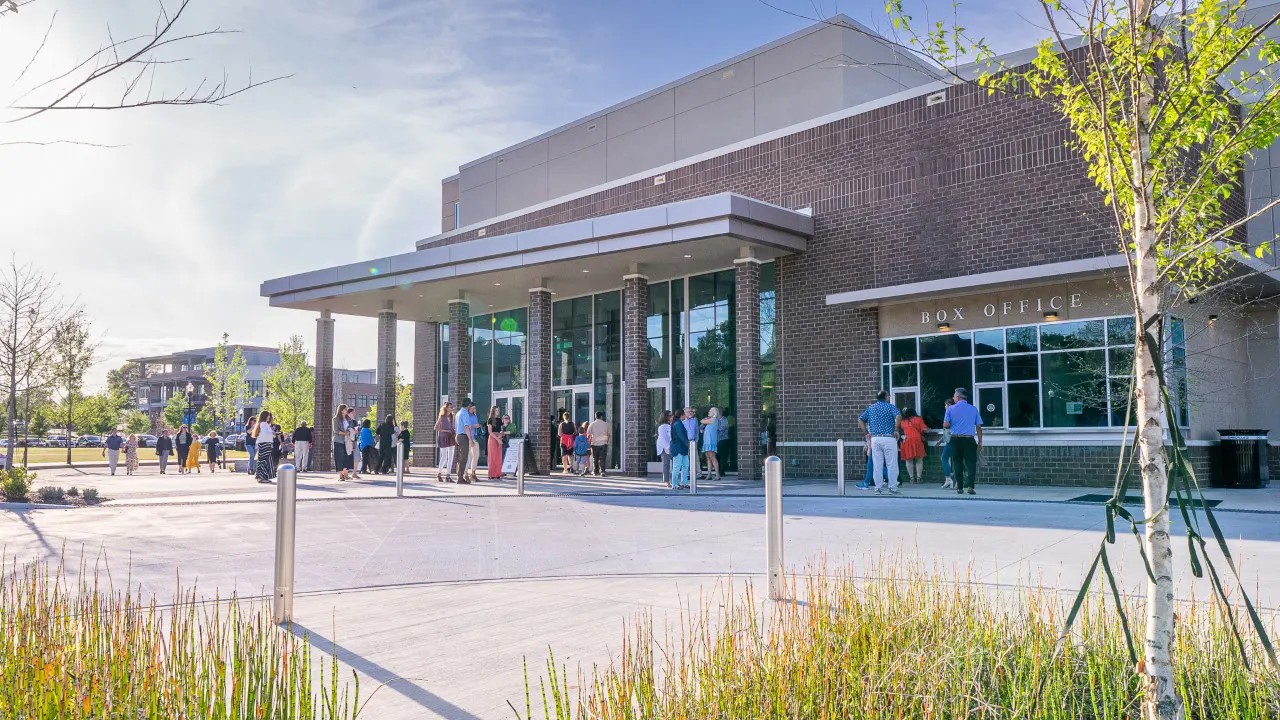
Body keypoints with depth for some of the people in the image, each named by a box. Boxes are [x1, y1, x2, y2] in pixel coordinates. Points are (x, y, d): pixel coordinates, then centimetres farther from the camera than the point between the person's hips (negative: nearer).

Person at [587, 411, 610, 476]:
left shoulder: (592, 424, 0)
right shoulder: (606, 424, 2)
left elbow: (588, 435, 0)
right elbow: (608, 434, 6)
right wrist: (607, 441, 18)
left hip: (594, 444, 0)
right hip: (603, 444, 0)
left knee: (595, 459, 13)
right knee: (602, 459, -3)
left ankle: (596, 472, 19)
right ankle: (602, 472, -18)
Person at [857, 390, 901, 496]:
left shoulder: (870, 408, 12)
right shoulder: (890, 407, -1)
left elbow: (860, 420, 8)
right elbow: (898, 416, -19)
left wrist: (867, 433, 7)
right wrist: (896, 430, -10)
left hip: (875, 439, 4)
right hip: (888, 438, -4)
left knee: (877, 465, 6)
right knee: (891, 464, 2)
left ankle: (878, 488, 8)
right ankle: (892, 488, 3)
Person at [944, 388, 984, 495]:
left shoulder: (951, 409, 1)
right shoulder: (974, 409, 4)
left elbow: (945, 425, -5)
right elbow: (978, 427, 2)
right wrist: (980, 442, 7)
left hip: (955, 439, 1)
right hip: (969, 440, -1)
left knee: (958, 463, 8)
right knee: (971, 463, 1)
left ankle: (959, 487, 9)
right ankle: (970, 487, -11)